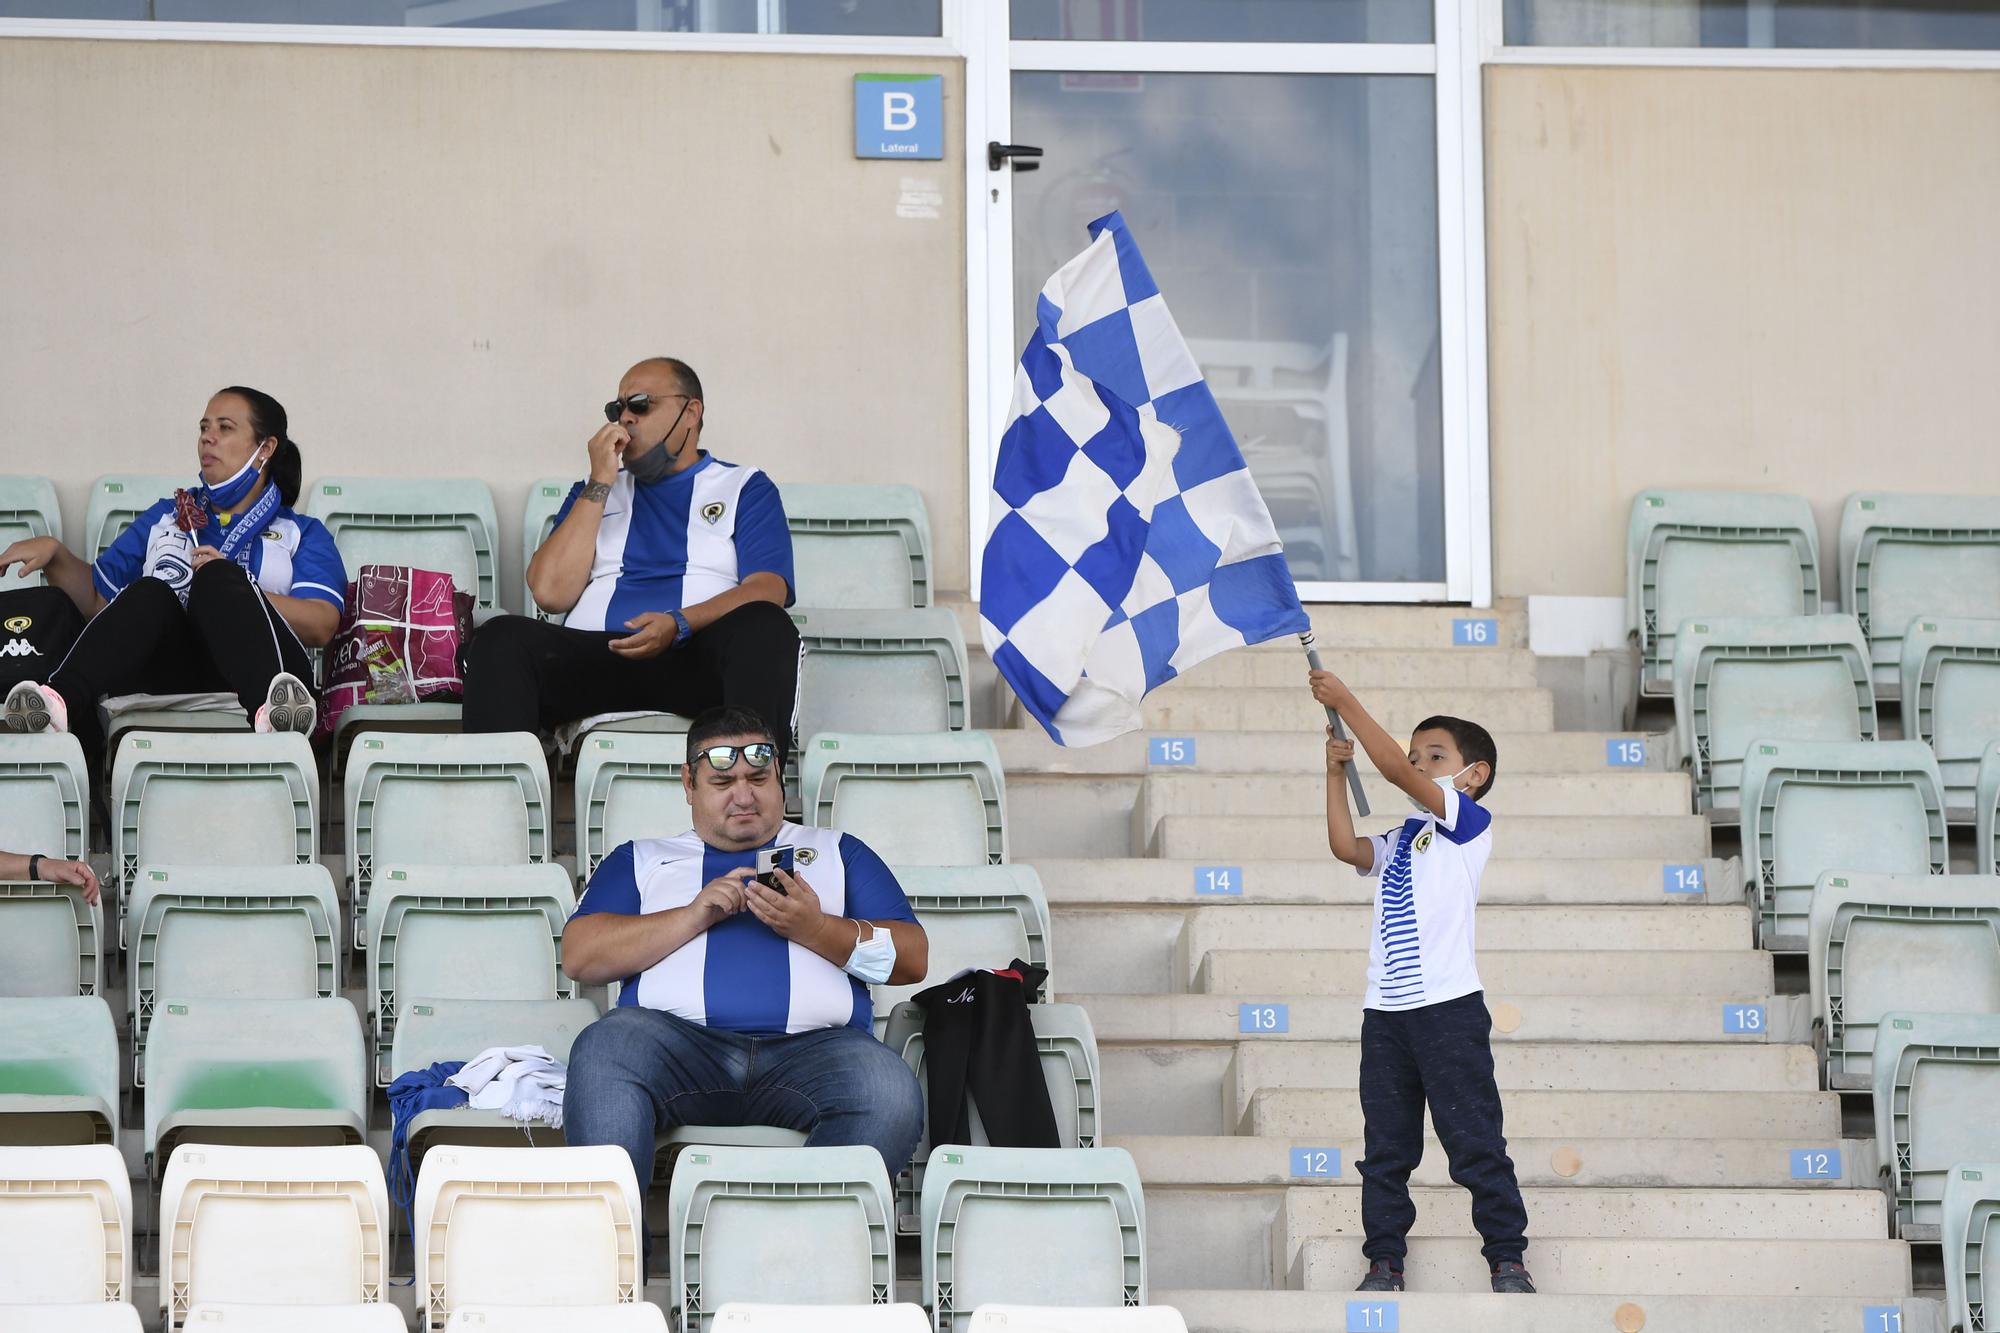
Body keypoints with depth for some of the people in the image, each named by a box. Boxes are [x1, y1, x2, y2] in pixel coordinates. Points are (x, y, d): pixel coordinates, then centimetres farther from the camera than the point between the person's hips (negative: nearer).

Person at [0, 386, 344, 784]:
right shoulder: (166, 517, 34)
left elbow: (322, 624, 3)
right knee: (149, 595, -28)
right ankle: (58, 702, -56)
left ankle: (270, 707, -58)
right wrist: (55, 554, 10)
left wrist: (233, 589, -8)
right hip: (170, 677, 2)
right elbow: (97, 600, 28)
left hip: (248, 674, -2)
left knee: (217, 576, -29)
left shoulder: (303, 535, 23)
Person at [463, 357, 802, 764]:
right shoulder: (594, 492, 27)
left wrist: (679, 624, -17)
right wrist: (600, 485, 9)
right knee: (501, 638, -27)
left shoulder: (745, 488, 19)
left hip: (698, 659, -2)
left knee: (764, 629, -35)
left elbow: (767, 590, 1)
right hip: (596, 657, 2)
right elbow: (551, 592, 11)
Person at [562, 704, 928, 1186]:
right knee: (605, 1048, -35)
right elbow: (580, 956, 11)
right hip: (677, 1039, 0)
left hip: (811, 1045, 0)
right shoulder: (640, 860, 29)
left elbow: (912, 959, 16)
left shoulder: (837, 852, 29)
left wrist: (814, 929, -1)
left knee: (891, 1094, -34)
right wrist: (695, 915, 1)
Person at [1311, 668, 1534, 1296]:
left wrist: (1346, 702, -9)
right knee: (1385, 1149, 8)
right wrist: (1336, 772, 0)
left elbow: (1395, 770, -11)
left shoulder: (1468, 821, -2)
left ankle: (1507, 1257, 2)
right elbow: (1346, 847, 2)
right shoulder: (1401, 841, 19)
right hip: (1385, 1011, 7)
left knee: (1475, 1142, -3)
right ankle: (1384, 1262, 12)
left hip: (1449, 1008, -7)